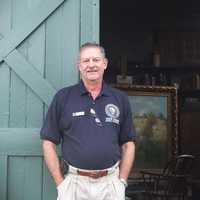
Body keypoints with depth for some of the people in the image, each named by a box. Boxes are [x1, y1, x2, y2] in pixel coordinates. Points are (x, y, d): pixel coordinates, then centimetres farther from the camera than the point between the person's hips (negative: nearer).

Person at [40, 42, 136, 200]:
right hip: (74, 182, -1)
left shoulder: (120, 99, 4)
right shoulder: (63, 97, -1)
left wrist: (122, 181, 0)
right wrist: (60, 183, -5)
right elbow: (49, 143, 0)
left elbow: (128, 144, 8)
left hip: (111, 183, 2)